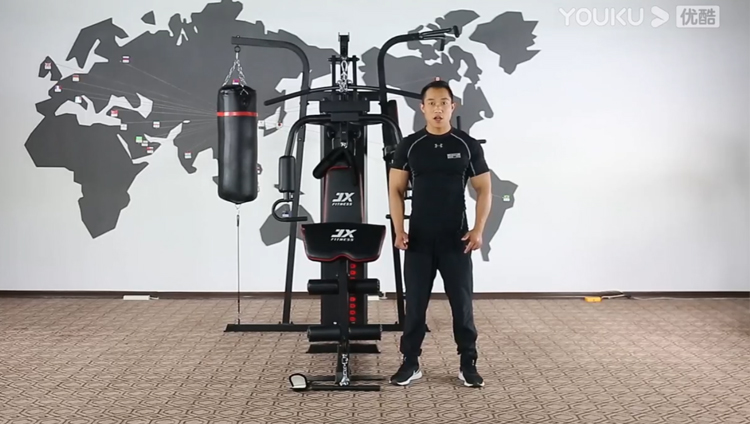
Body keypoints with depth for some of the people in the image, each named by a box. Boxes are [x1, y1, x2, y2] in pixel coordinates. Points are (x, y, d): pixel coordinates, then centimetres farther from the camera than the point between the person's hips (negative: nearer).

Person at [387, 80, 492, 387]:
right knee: (415, 304, 7)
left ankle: (468, 364, 18)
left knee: (462, 303, 6)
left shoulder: (468, 146, 0)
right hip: (419, 240, 1)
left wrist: (478, 229, -10)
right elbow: (396, 190, 2)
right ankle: (410, 362, 18)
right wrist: (399, 229, -9)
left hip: (456, 240, 0)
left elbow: (484, 190, 1)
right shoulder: (409, 146, 1)